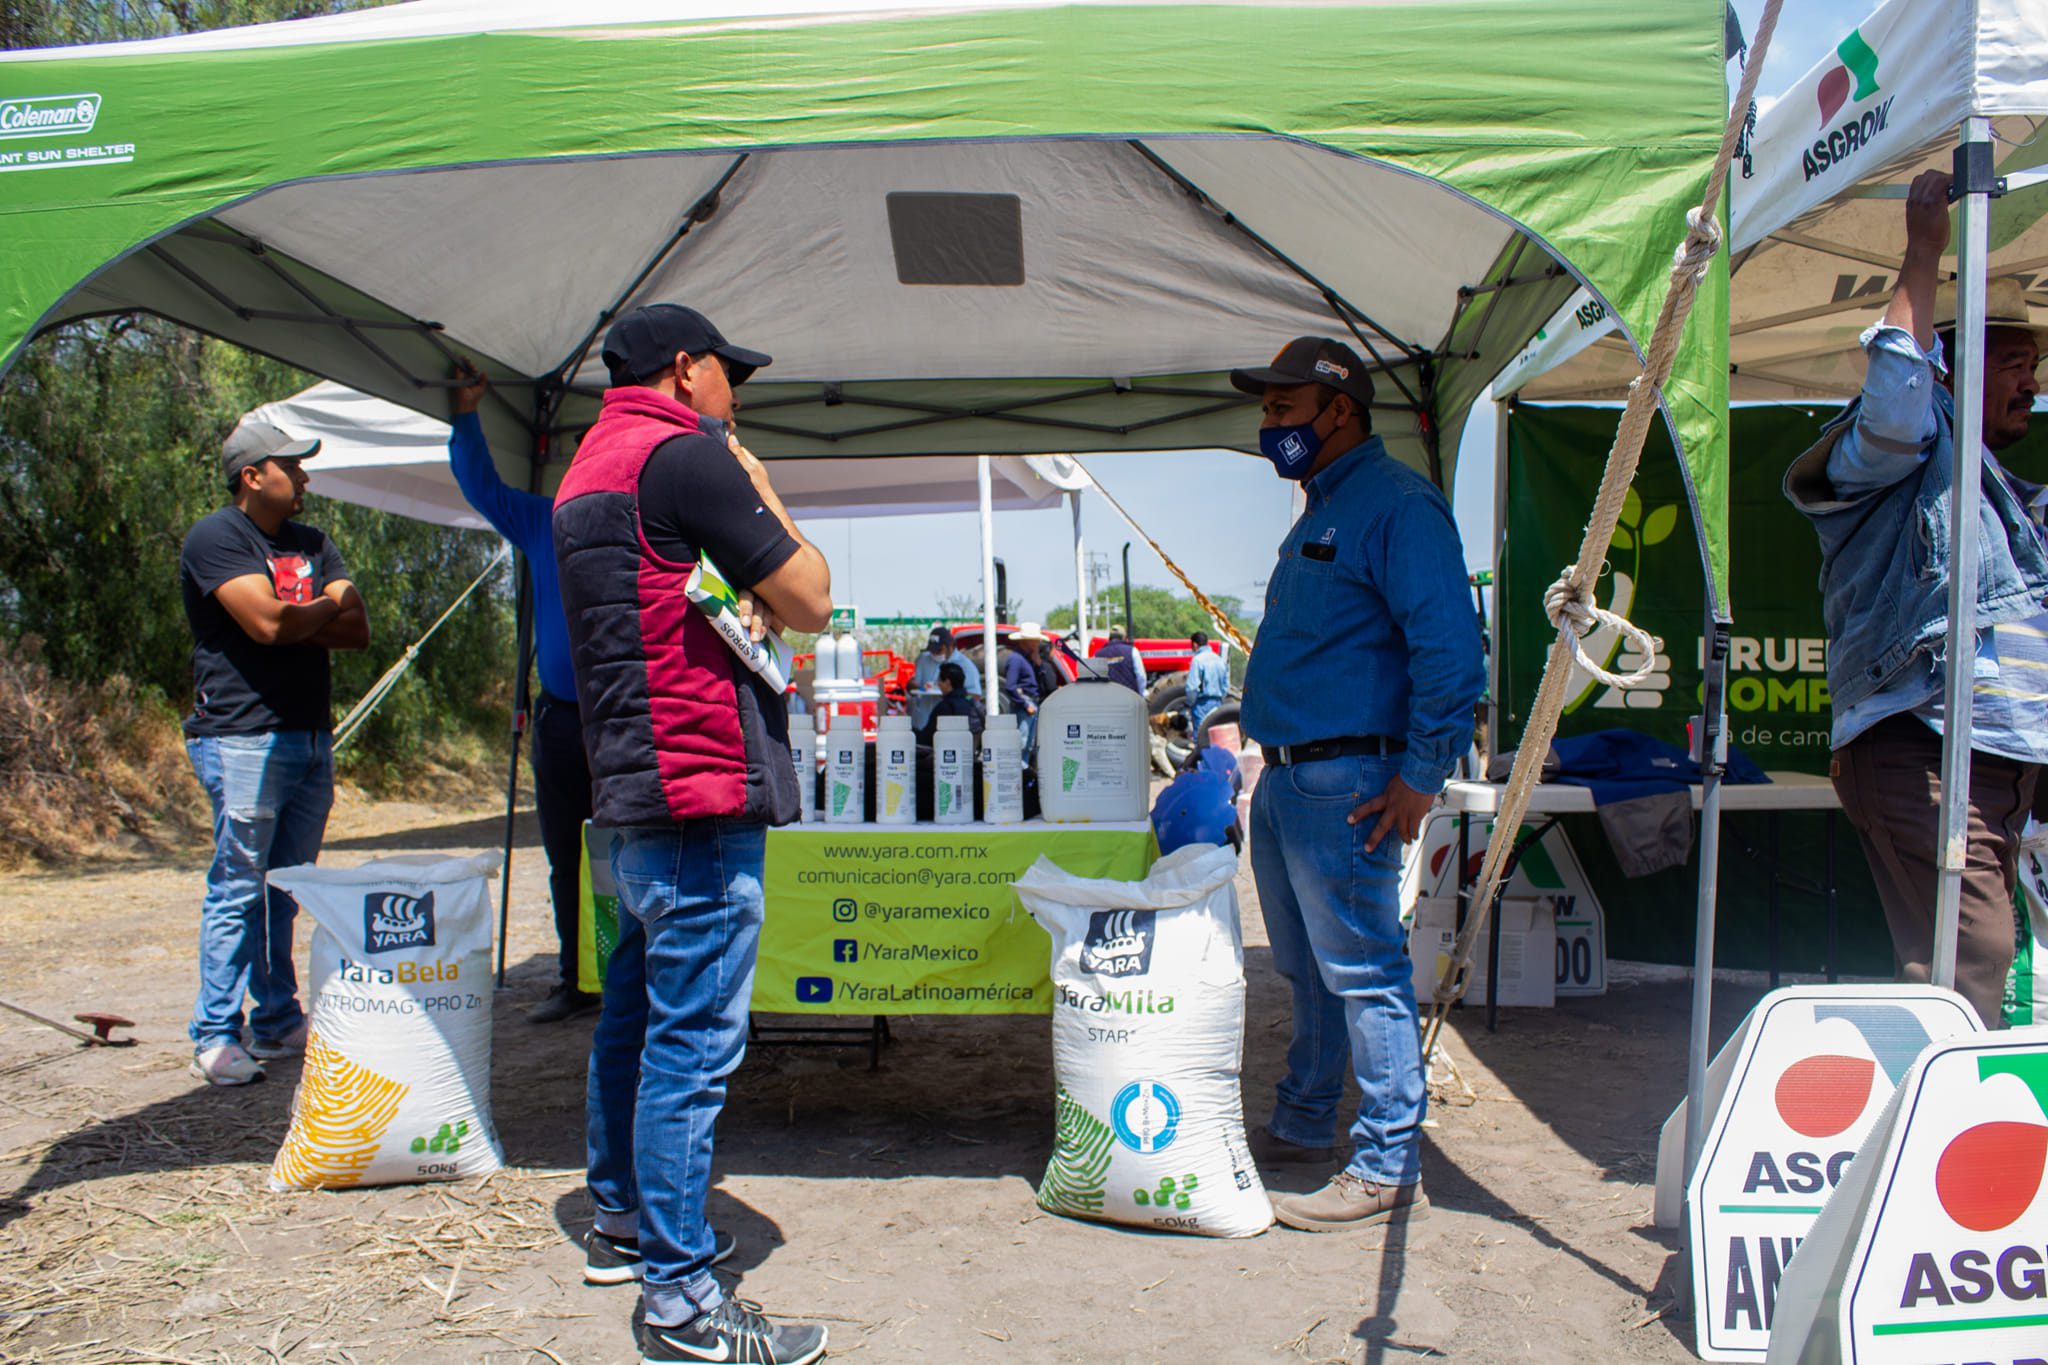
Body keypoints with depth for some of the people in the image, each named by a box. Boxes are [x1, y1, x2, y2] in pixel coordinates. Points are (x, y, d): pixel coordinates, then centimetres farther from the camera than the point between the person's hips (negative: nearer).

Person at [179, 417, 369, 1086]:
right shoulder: (215, 538, -4)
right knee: (237, 890, -5)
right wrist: (327, 607, 1)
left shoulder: (313, 544, 18)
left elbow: (358, 630, 6)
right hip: (245, 738, -7)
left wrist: (294, 623, -9)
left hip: (312, 740, 7)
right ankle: (215, 1037, 3)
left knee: (287, 890, 10)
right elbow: (268, 623, -18)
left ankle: (278, 1022, 18)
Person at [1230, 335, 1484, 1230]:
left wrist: (1421, 776, -19)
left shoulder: (1397, 504, -12)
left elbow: (1449, 649, -19)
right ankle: (1302, 1127, 32)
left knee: (1362, 973, -4)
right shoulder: (1320, 514, 19)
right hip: (1284, 779, 10)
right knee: (1308, 971, 19)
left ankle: (1387, 1172, 6)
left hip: (1346, 786, -10)